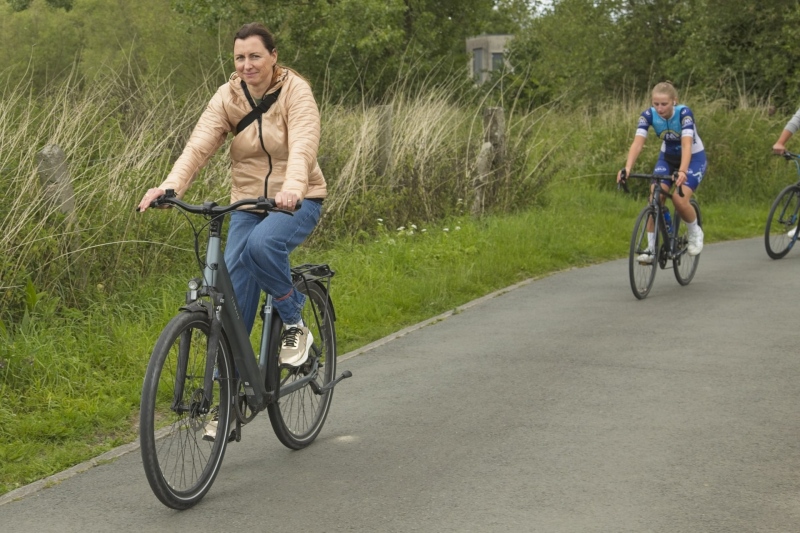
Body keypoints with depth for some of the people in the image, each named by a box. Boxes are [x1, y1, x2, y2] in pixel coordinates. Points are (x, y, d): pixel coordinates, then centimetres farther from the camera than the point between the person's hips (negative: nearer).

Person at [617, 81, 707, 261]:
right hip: (667, 158, 4)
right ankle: (651, 247, -5)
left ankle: (695, 232, 7)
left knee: (680, 200, -23)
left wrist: (682, 171, -57)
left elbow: (686, 144, -41)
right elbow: (638, 143, -30)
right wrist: (627, 168, -47)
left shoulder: (684, 113, -30)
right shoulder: (648, 115, -20)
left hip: (694, 158, -4)